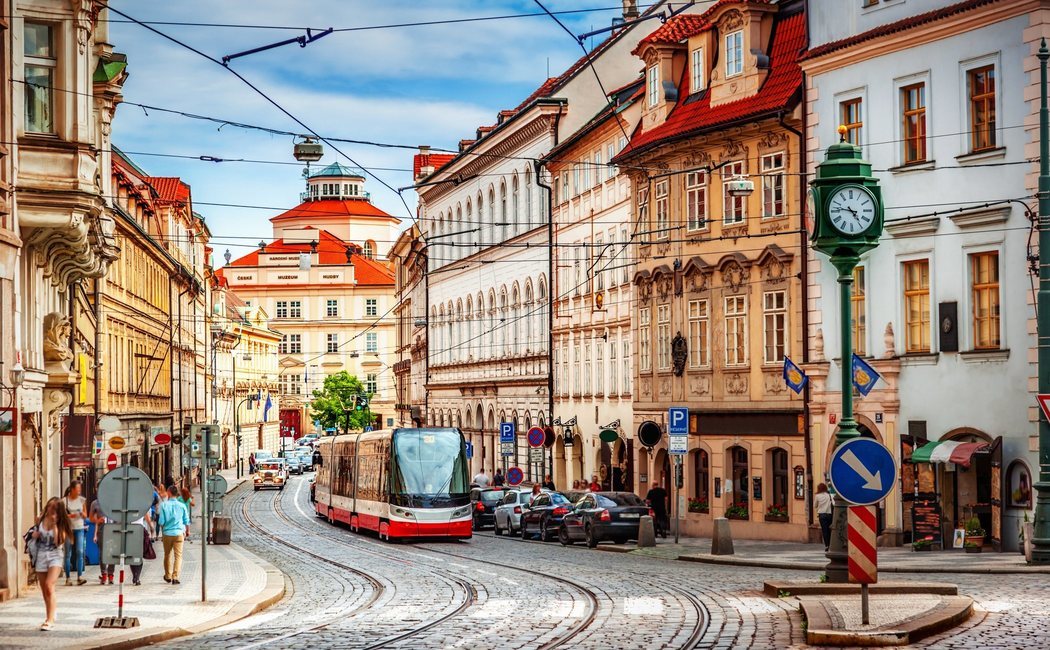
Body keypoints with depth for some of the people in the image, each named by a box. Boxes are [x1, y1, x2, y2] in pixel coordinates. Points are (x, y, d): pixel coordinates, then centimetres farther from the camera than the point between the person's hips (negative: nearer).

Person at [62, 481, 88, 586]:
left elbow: (86, 516, 13)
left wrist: (82, 514, -10)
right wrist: (69, 516, -17)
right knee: (68, 554, 1)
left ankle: (80, 577, -12)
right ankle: (68, 578, 7)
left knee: (80, 552, -11)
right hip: (68, 529, -1)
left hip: (79, 529, 1)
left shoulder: (82, 500, 7)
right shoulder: (64, 501, -1)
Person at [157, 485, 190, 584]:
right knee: (178, 555, 0)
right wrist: (186, 532, 22)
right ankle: (175, 577, -11)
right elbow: (186, 521, 6)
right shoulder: (182, 506, -1)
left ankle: (168, 576, 26)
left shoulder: (164, 505, -5)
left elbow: (161, 521, -3)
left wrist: (162, 532, 14)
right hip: (179, 533, 0)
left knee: (167, 555, 16)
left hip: (167, 533, 0)